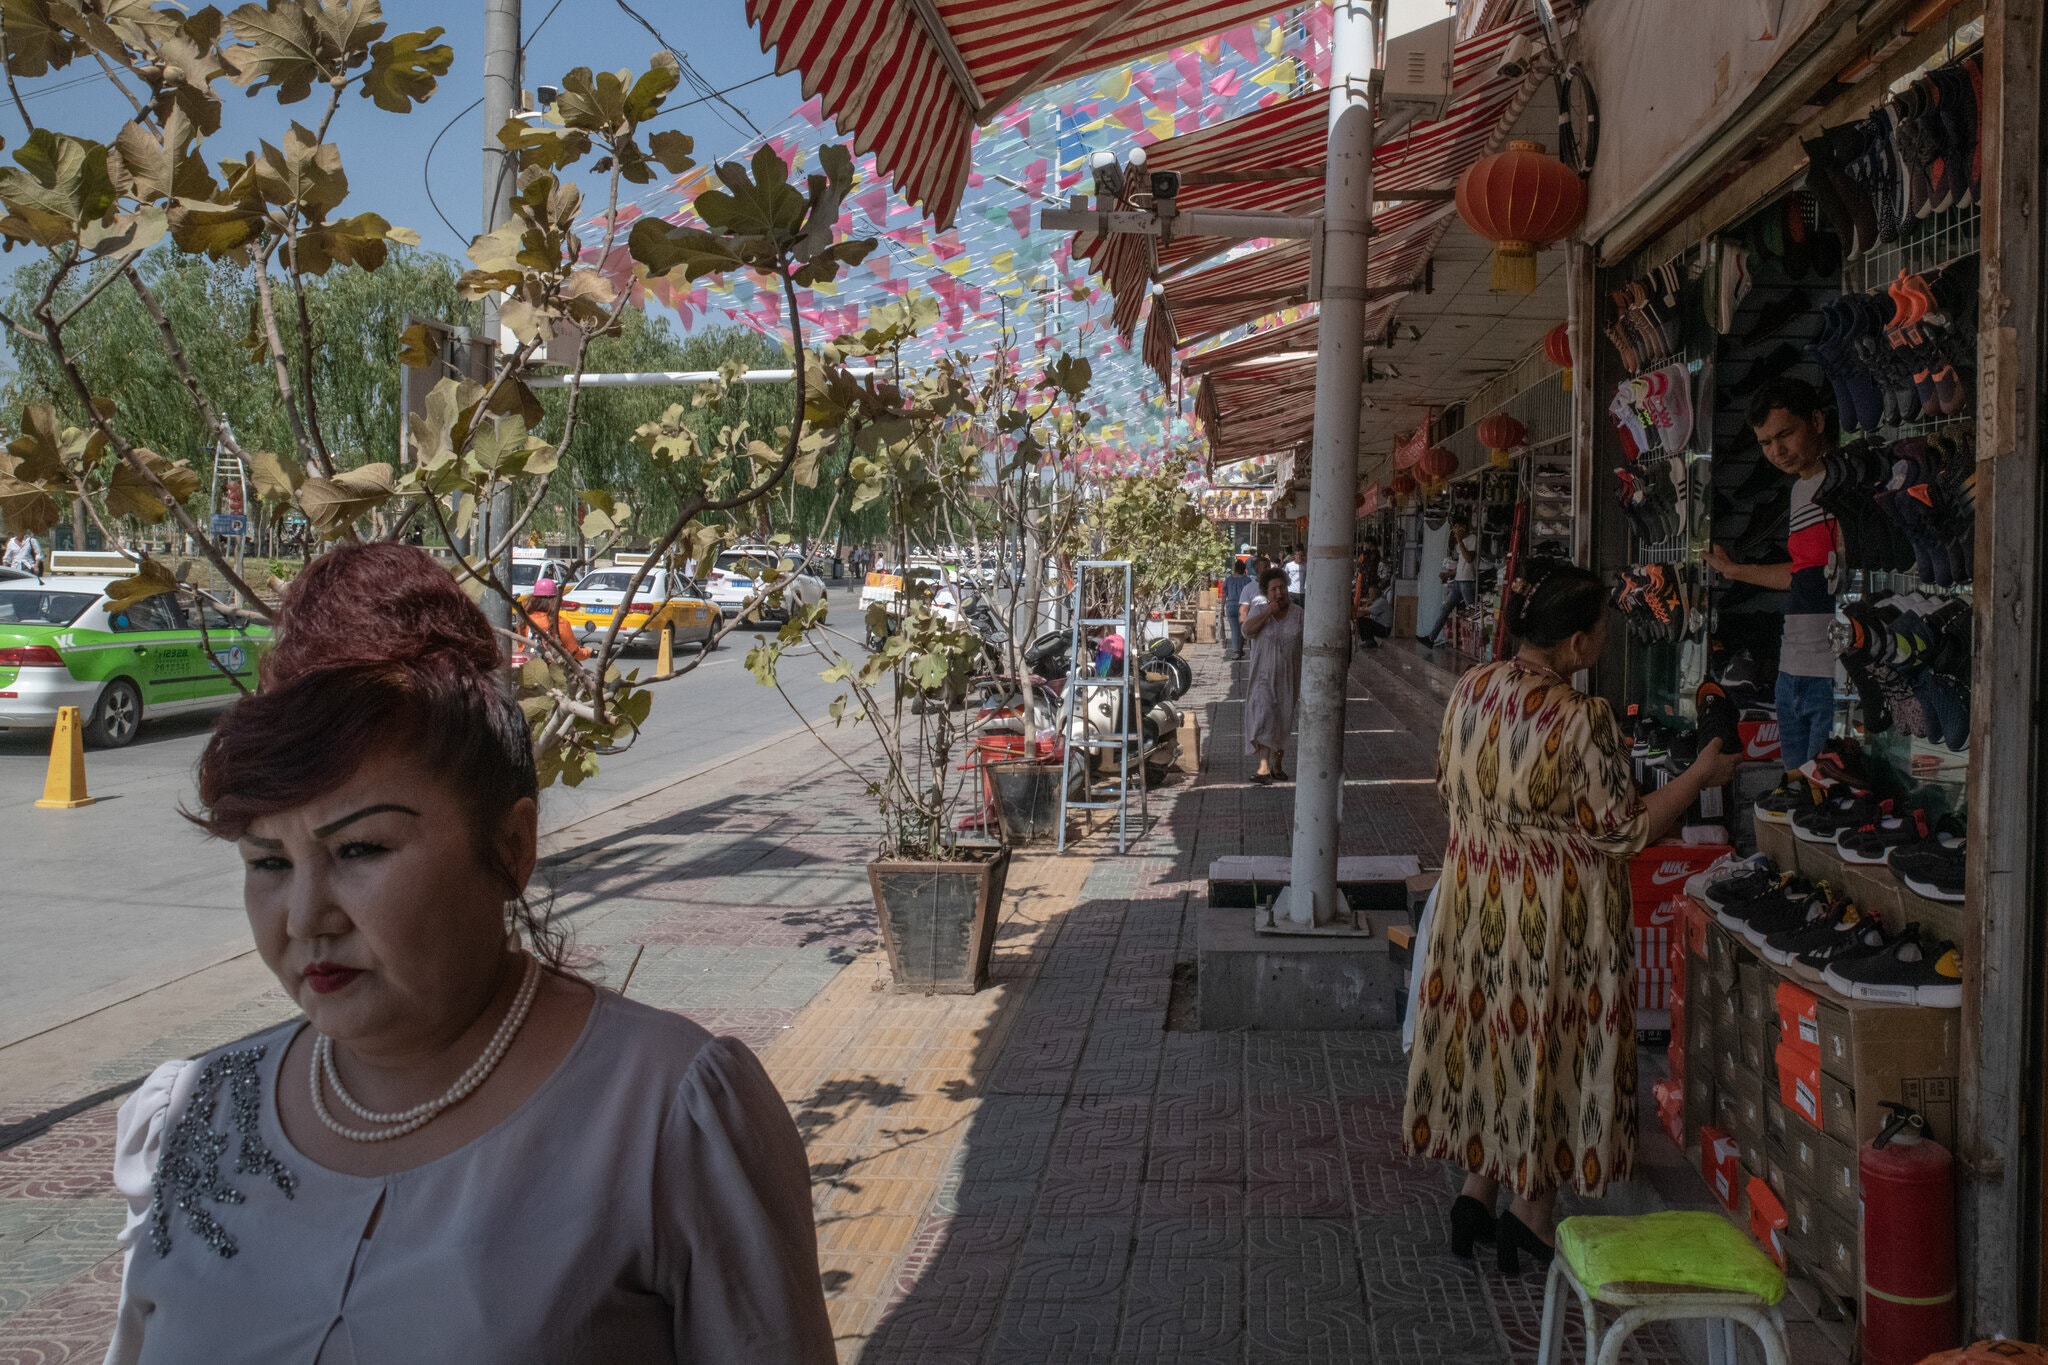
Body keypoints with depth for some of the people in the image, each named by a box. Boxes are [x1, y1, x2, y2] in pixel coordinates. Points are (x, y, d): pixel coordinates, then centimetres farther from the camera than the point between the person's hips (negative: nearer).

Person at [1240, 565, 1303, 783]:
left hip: (1288, 677, 2)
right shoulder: (1259, 610, -2)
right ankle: (1264, 766, -22)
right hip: (1263, 675, -2)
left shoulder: (1297, 613, 3)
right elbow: (1247, 630, -20)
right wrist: (1268, 612, -23)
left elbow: (1304, 647, 5)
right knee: (1263, 716, -15)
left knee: (1283, 720, 10)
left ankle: (1277, 765, 24)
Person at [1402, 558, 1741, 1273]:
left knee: (1490, 1030, 17)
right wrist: (1702, 773, -5)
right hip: (1558, 910, -6)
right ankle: (1533, 1210, 19)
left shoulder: (1470, 688, -4)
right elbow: (1623, 829, -16)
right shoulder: (1584, 719, -23)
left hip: (1476, 888, 6)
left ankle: (1478, 1189, 25)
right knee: (1548, 1045, 8)